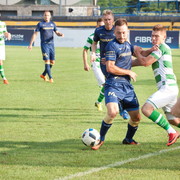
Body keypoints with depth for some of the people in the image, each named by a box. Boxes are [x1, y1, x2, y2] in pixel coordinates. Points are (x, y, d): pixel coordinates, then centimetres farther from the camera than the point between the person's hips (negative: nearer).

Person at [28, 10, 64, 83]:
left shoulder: (52, 24, 12)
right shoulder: (40, 24, -1)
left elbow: (57, 33, 16)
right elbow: (35, 34, -1)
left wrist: (60, 34, -9)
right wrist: (31, 44, -7)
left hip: (51, 44, 5)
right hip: (44, 44, -5)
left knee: (52, 62, 6)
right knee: (47, 61, -12)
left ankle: (43, 75, 24)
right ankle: (50, 78, -11)